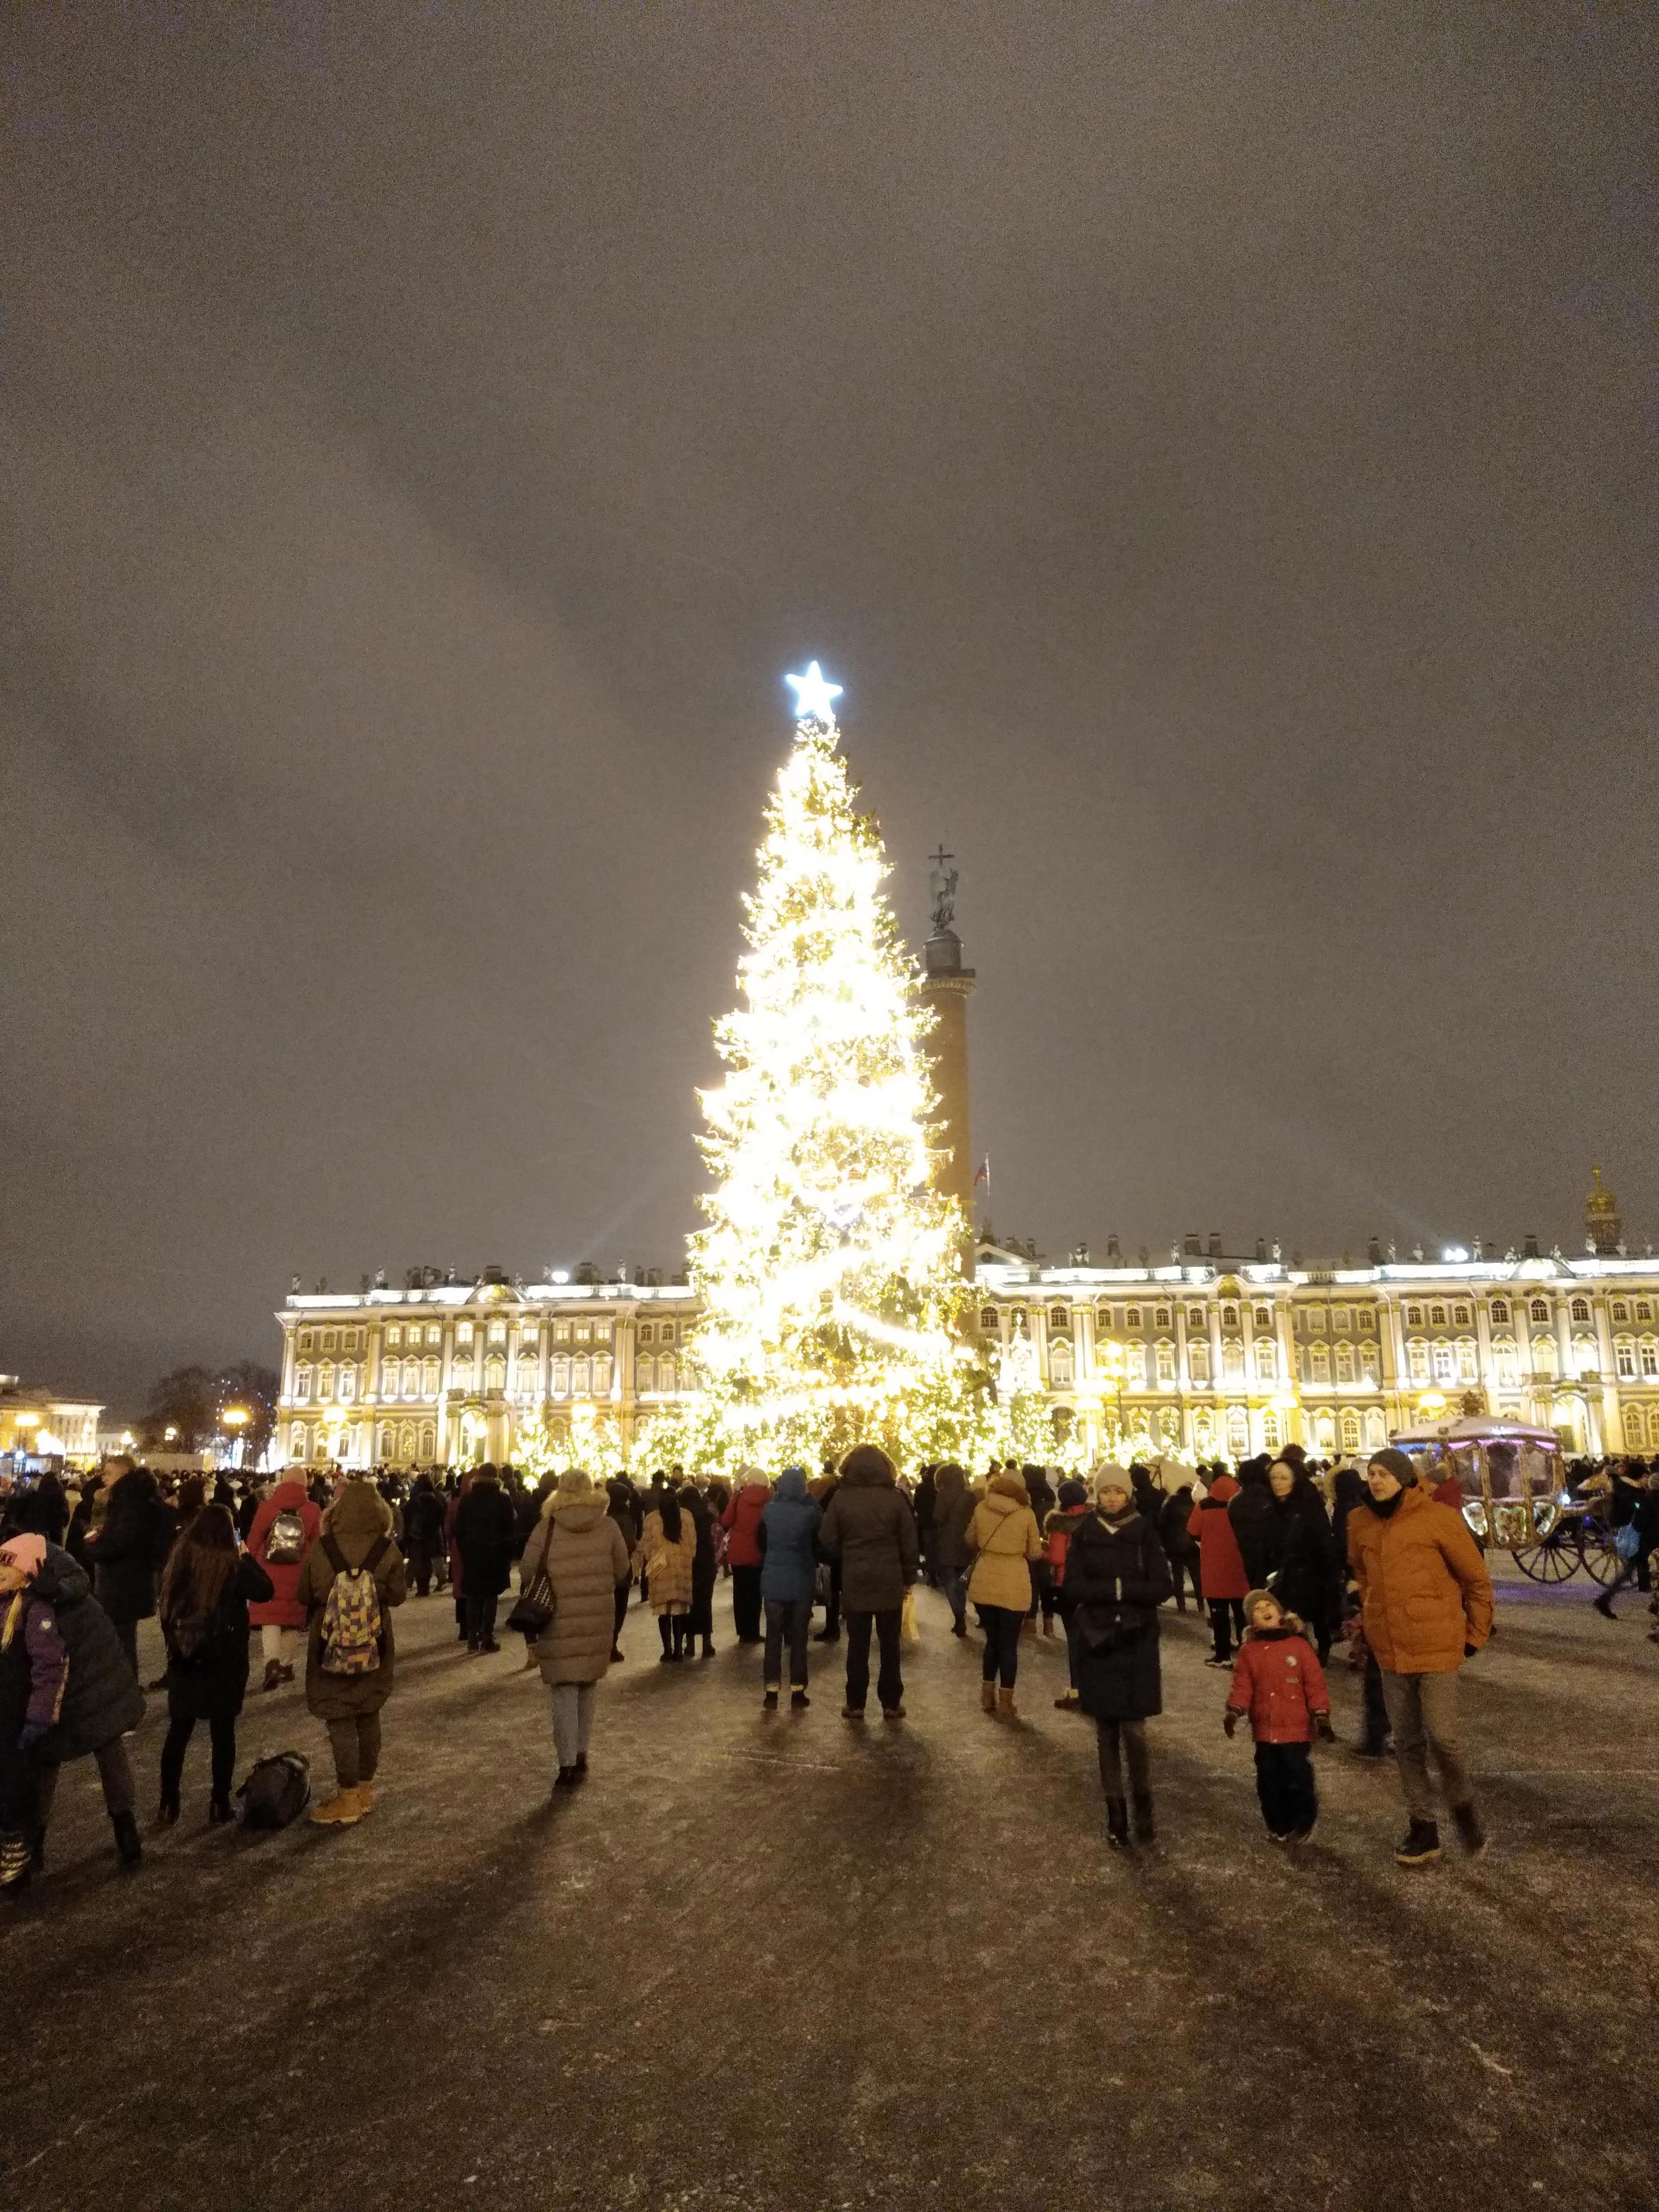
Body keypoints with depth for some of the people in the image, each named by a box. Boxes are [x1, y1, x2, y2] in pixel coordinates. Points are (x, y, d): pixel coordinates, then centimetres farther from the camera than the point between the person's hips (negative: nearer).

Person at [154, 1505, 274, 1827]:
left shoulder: (177, 1561, -5)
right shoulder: (233, 1566, -15)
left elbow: (165, 1606, 5)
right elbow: (266, 1591, -2)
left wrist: (174, 1646, 16)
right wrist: (247, 1557, 3)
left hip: (184, 1660, 3)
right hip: (225, 1662, -3)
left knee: (178, 1731, 12)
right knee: (223, 1731, 7)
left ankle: (168, 1805, 16)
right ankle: (219, 1803, 13)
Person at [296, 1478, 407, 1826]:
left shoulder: (321, 1548, -13)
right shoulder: (387, 1549, -12)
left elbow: (304, 1595, -1)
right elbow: (398, 1595, -3)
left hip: (332, 1645, -2)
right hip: (374, 1647, 2)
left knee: (340, 1720, 6)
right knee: (369, 1715, 18)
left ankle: (348, 1798, 9)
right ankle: (365, 1788, 27)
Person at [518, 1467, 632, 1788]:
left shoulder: (546, 1527, -7)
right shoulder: (609, 1526, -3)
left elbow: (526, 1575, -2)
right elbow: (623, 1574, 4)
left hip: (560, 1620, -2)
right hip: (600, 1619, 2)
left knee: (564, 1690, 5)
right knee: (588, 1686, 18)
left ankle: (568, 1766, 4)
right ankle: (581, 1756, 26)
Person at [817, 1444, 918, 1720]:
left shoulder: (841, 1498, -6)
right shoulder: (895, 1498, -6)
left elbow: (827, 1542, -4)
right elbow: (910, 1543, -4)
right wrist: (908, 1577, 7)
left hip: (854, 1583, 0)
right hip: (890, 1583, 0)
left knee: (858, 1645, 9)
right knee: (890, 1644, 10)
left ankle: (855, 1704, 12)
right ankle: (891, 1703, 13)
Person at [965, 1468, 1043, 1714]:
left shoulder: (981, 1508, 1)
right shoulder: (1027, 1514, -5)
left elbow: (971, 1541, 16)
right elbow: (1035, 1553, 2)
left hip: (983, 1583, 3)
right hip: (1013, 1586, -3)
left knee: (993, 1639, 19)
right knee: (1009, 1643, 9)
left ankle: (987, 1697, 25)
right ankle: (1005, 1703, 14)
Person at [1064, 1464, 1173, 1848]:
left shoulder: (1145, 1532, -2)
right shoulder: (1084, 1534, 0)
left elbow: (1163, 1587, -7)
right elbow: (1073, 1587, -6)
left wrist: (1118, 1589, -18)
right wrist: (1117, 1589, -17)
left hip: (1136, 1643, -1)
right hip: (1097, 1642, 1)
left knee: (1134, 1730, -5)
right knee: (1106, 1732, 5)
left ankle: (1143, 1805, 16)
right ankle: (1116, 1813, 17)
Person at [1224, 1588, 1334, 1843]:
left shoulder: (1299, 1645, -6)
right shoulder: (1249, 1650, 2)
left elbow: (1315, 1683, -6)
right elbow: (1242, 1685, 0)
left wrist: (1321, 1714, -12)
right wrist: (1234, 1711, -14)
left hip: (1297, 1730, -3)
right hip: (1265, 1731, 3)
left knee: (1298, 1780, 0)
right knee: (1269, 1783, 10)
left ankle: (1302, 1826, 21)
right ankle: (1278, 1827, 27)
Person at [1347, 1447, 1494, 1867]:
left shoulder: (1438, 1518, -11)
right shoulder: (1361, 1523, 2)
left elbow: (1477, 1579, -3)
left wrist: (1474, 1635, 0)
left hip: (1437, 1646, -5)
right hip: (1391, 1650, 5)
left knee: (1442, 1738, -4)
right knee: (1407, 1743, 10)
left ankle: (1463, 1807, 24)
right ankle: (1423, 1828, 23)